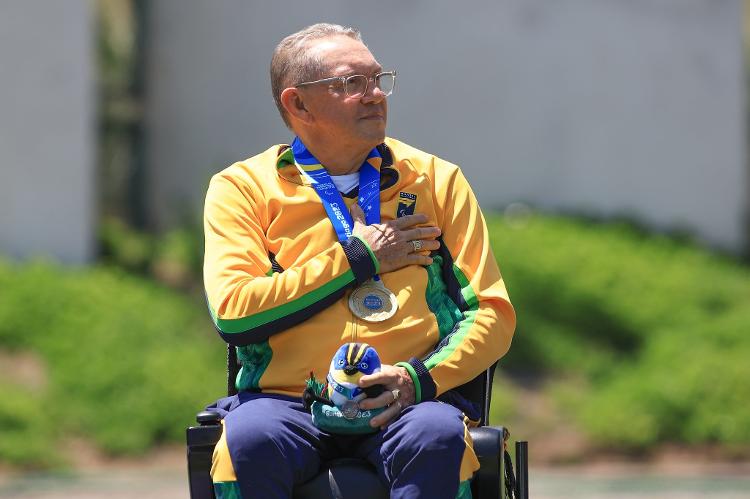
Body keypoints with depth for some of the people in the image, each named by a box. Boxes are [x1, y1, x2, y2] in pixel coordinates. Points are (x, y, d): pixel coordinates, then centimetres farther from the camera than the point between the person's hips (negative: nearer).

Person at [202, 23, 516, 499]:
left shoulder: (436, 179, 17)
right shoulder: (244, 187, 11)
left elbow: (492, 313, 11)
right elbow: (233, 312, -6)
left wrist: (421, 377, -9)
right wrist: (357, 259, -2)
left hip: (406, 402, 1)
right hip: (288, 401, -1)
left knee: (438, 436, -34)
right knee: (247, 440, -35)